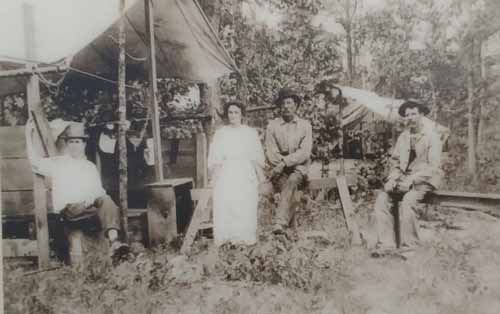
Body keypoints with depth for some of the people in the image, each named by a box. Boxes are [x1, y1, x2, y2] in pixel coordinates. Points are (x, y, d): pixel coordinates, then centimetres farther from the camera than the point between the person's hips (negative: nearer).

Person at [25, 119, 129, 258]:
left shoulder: (91, 167, 26)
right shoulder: (58, 163, 20)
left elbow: (100, 192, 20)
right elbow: (35, 161, 3)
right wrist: (28, 134, 3)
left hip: (90, 205, 2)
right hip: (68, 208, -2)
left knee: (106, 201, -35)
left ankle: (114, 240, -48)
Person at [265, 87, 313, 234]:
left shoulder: (305, 125, 4)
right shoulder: (272, 125, 4)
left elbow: (305, 152, -6)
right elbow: (270, 152, 0)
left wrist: (285, 161, -17)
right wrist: (280, 164, -17)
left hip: (299, 165, -1)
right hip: (279, 165, 1)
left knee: (292, 181, -31)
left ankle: (279, 221, -39)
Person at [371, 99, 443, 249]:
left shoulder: (432, 136, -5)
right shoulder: (403, 137, 12)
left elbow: (433, 167, -12)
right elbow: (395, 161, 14)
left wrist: (411, 180, -22)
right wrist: (392, 178, -5)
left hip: (424, 180, -5)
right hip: (405, 177, 5)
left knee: (407, 201, -33)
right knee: (382, 199, -18)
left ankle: (409, 246, -19)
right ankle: (386, 244, -18)